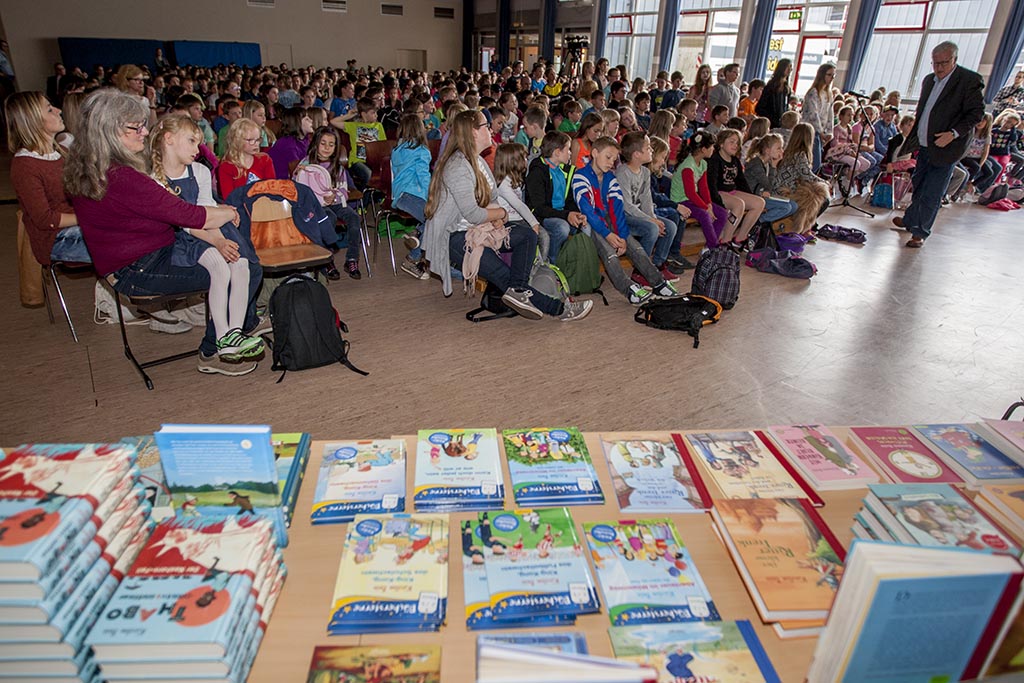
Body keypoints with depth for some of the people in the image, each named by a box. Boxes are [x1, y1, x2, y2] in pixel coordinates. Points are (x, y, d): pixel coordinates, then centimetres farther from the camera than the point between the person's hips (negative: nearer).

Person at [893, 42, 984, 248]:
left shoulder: (970, 80, -11)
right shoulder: (929, 80, 10)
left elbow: (977, 112, -11)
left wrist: (953, 134, -21)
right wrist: (913, 137, 11)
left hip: (944, 148, -7)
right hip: (924, 146, 7)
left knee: (932, 194, -3)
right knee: (918, 187, 20)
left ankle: (920, 232, 5)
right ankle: (910, 220, 35)